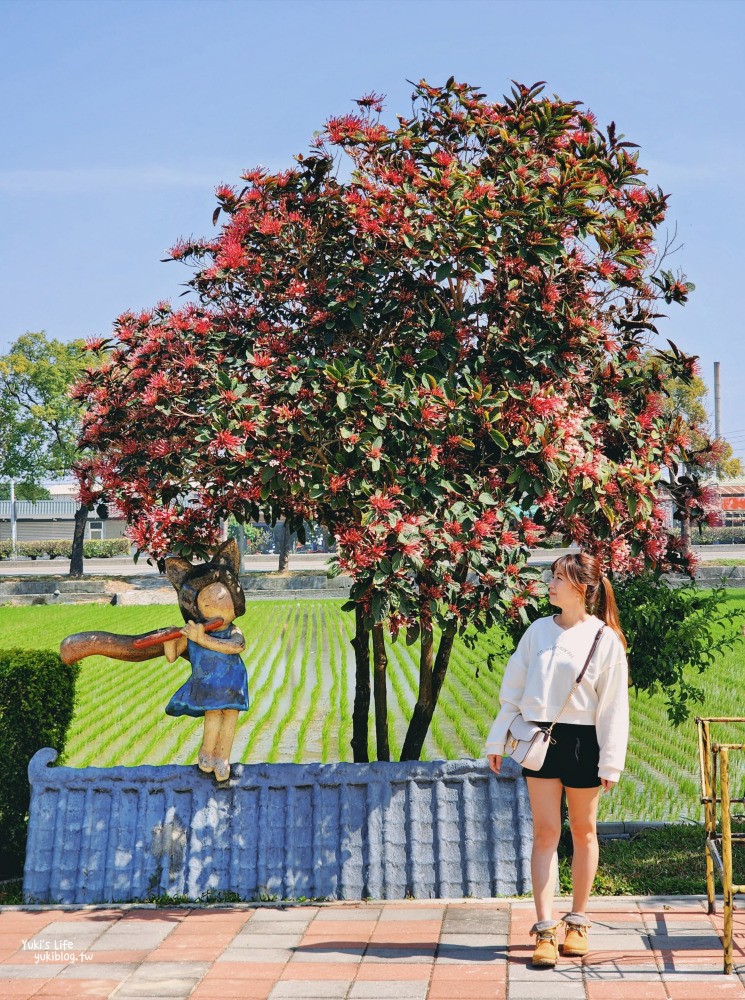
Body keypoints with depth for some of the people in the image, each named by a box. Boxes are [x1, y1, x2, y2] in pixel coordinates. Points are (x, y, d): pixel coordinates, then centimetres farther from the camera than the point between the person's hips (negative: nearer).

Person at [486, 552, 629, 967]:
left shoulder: (604, 638, -5)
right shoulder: (538, 630, 5)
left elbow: (614, 704, -5)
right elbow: (513, 687, 10)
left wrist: (611, 762, -8)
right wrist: (498, 740, 8)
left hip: (581, 742, -3)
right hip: (539, 739, 3)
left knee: (583, 832, 11)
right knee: (545, 832, 1)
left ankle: (578, 922, 25)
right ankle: (546, 930, 1)